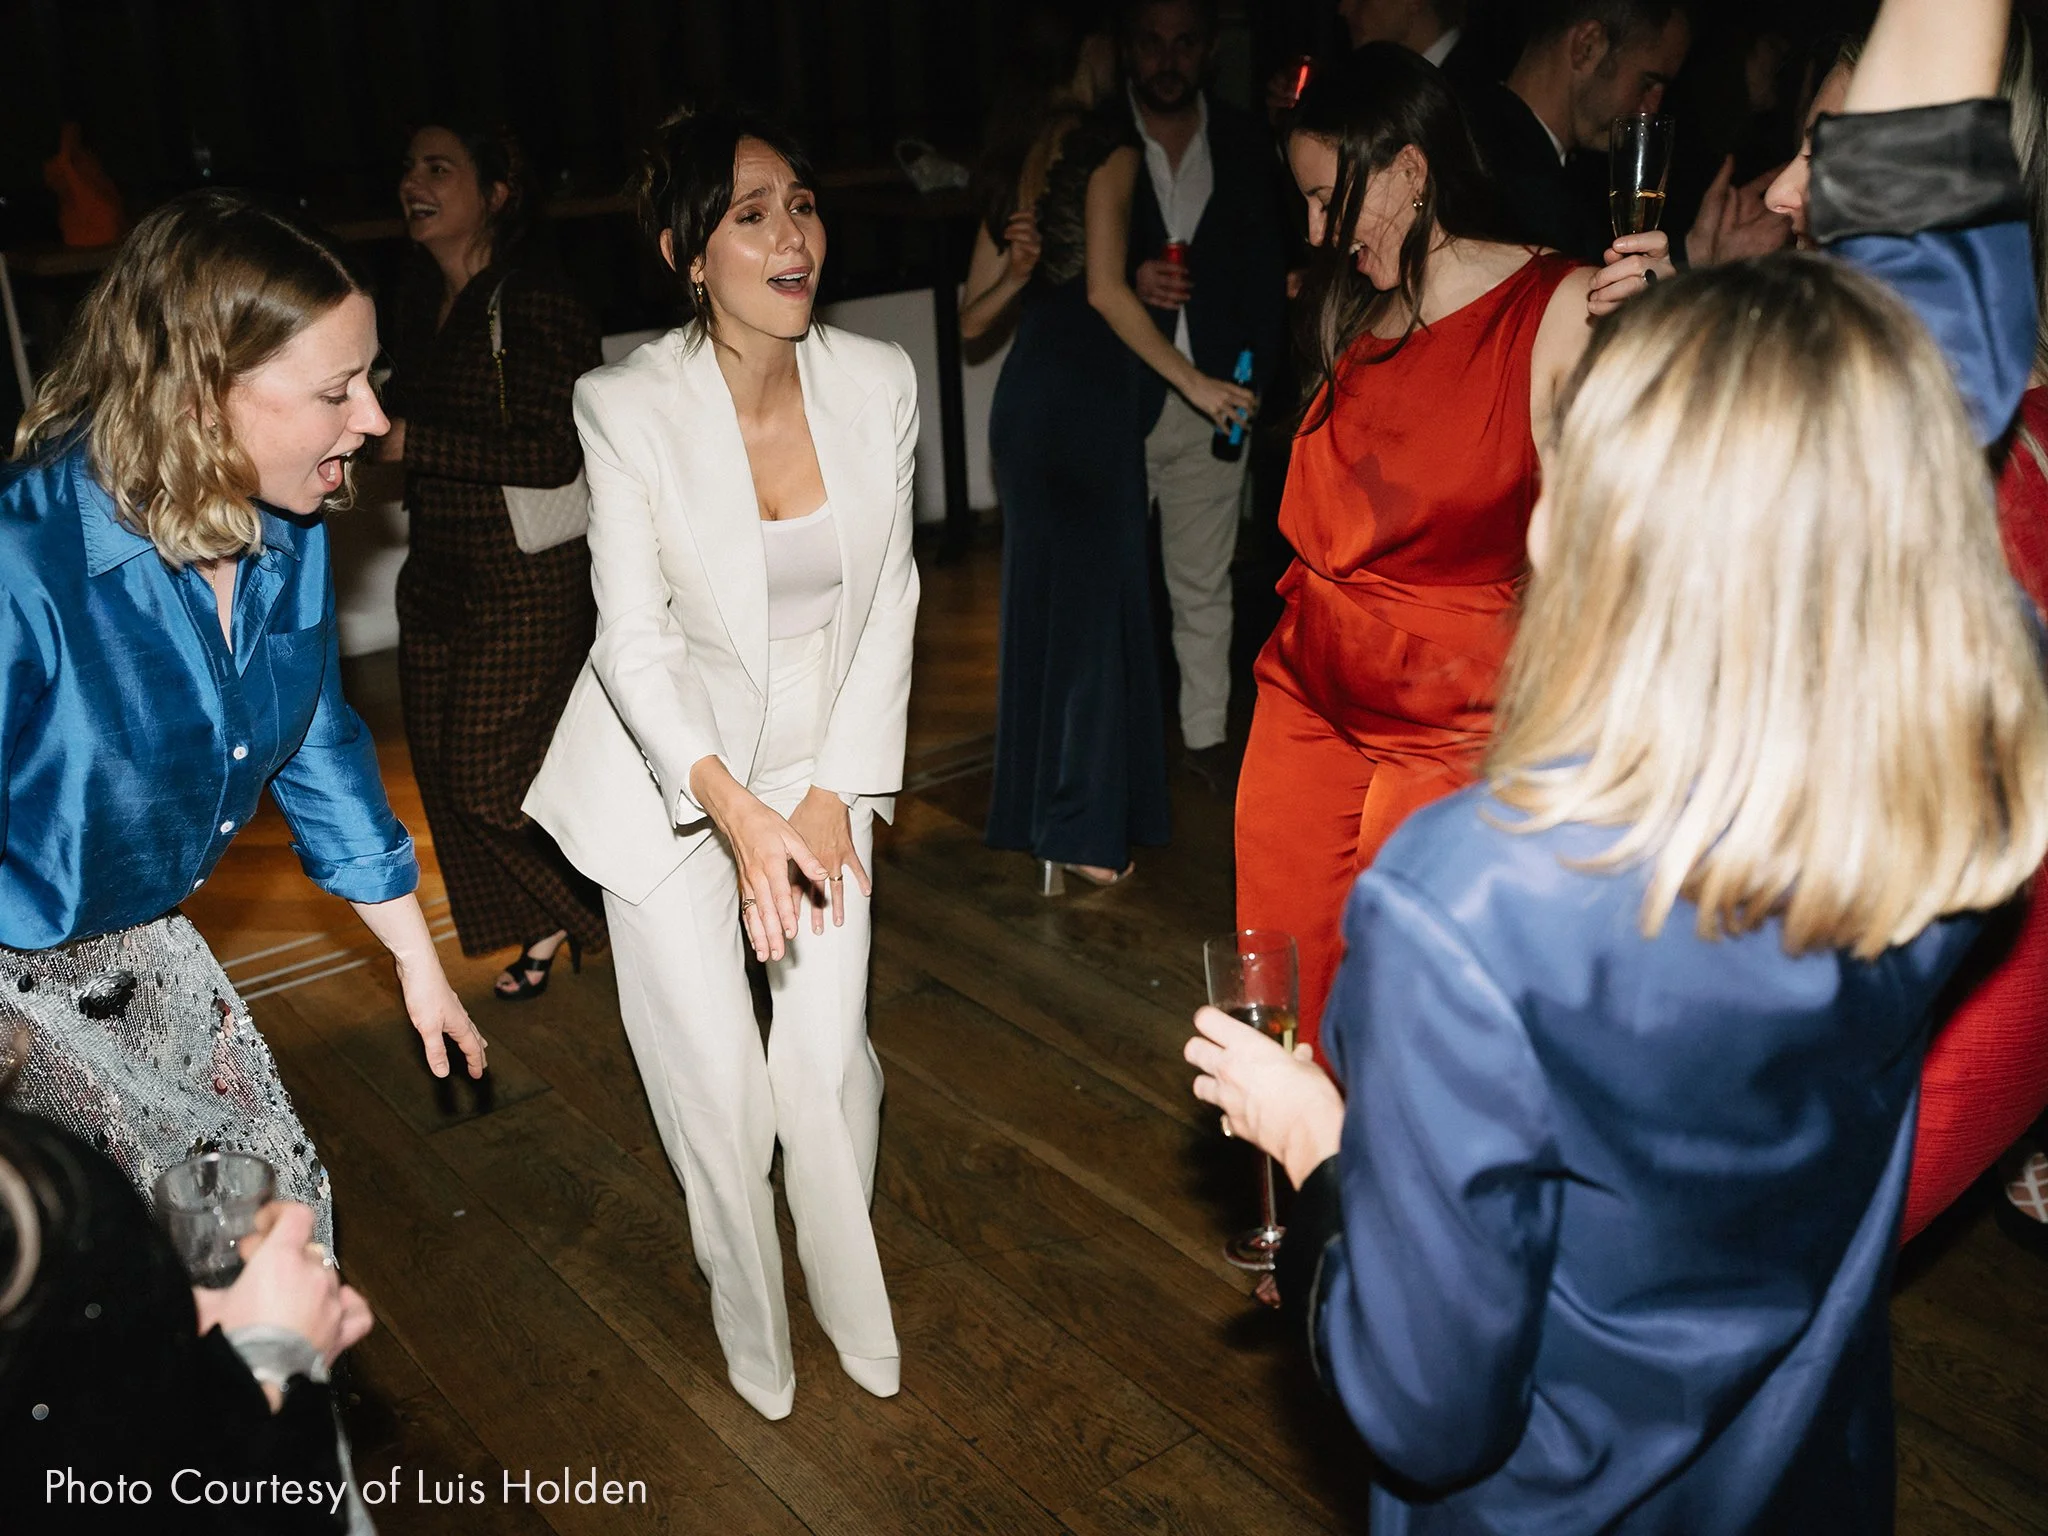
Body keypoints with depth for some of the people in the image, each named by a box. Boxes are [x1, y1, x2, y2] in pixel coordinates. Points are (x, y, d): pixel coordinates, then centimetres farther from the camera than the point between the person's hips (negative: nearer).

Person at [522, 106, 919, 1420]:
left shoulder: (878, 382, -9)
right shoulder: (629, 407, -17)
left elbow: (889, 600, -2)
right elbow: (636, 642, -17)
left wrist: (835, 792, -7)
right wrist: (737, 813, -28)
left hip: (825, 761, 2)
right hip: (670, 771, -2)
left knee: (825, 1060, 0)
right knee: (716, 1080, 3)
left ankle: (855, 1300, 30)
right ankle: (751, 1317, 32)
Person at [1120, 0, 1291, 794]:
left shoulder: (1243, 144, 7)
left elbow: (1266, 269, 10)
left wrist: (1252, 381, -1)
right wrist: (1127, 283, -18)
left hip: (1211, 400, 2)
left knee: (1203, 582, 11)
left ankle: (1206, 734, 23)